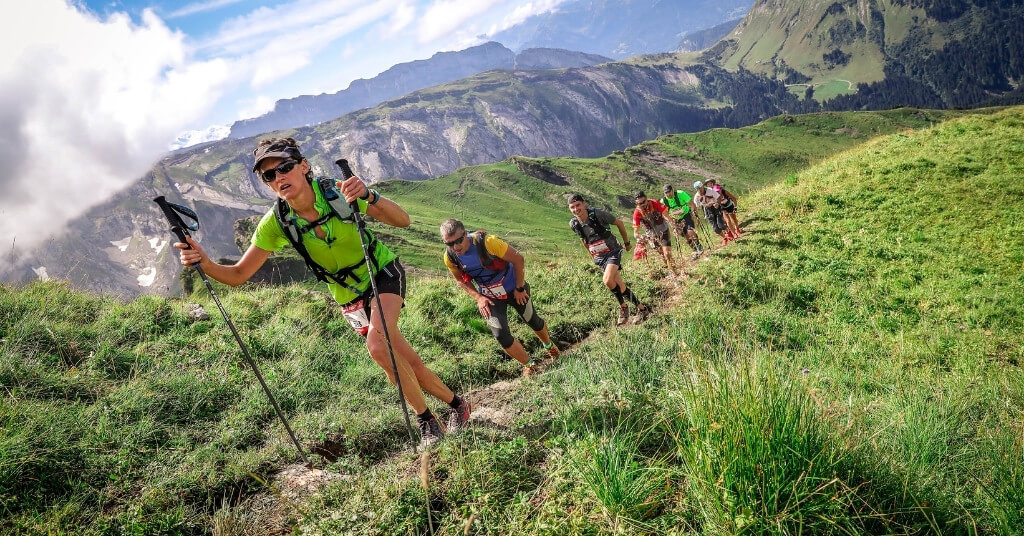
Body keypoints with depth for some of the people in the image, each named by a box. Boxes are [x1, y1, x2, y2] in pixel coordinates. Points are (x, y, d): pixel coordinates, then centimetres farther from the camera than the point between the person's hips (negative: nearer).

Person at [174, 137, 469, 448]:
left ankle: (427, 419, -8)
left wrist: (369, 197, -48)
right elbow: (238, 275, -14)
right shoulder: (275, 223, -19)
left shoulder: (338, 191, -25)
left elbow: (402, 221, -29)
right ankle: (456, 403, 27)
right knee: (409, 363, 1)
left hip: (384, 272, -3)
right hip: (351, 297, 3)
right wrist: (204, 262, -34)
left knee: (378, 345, -28)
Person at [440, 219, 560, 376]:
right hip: (489, 297, 3)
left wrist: (519, 288, -15)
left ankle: (549, 346, 49)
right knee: (501, 335, -10)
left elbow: (518, 260, -23)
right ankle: (529, 364, 15)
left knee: (533, 321, 16)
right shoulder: (450, 257, -20)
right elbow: (461, 280, 1)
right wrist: (478, 298, -12)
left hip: (514, 290, -2)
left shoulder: (486, 241, -34)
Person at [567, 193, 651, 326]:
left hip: (613, 252, -4)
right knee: (620, 286, 1)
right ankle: (641, 308, 18)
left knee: (607, 280, -26)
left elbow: (619, 223, -4)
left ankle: (623, 307, -4)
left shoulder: (598, 214, -19)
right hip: (599, 258, 4)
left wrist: (627, 242, 6)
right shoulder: (573, 224, -6)